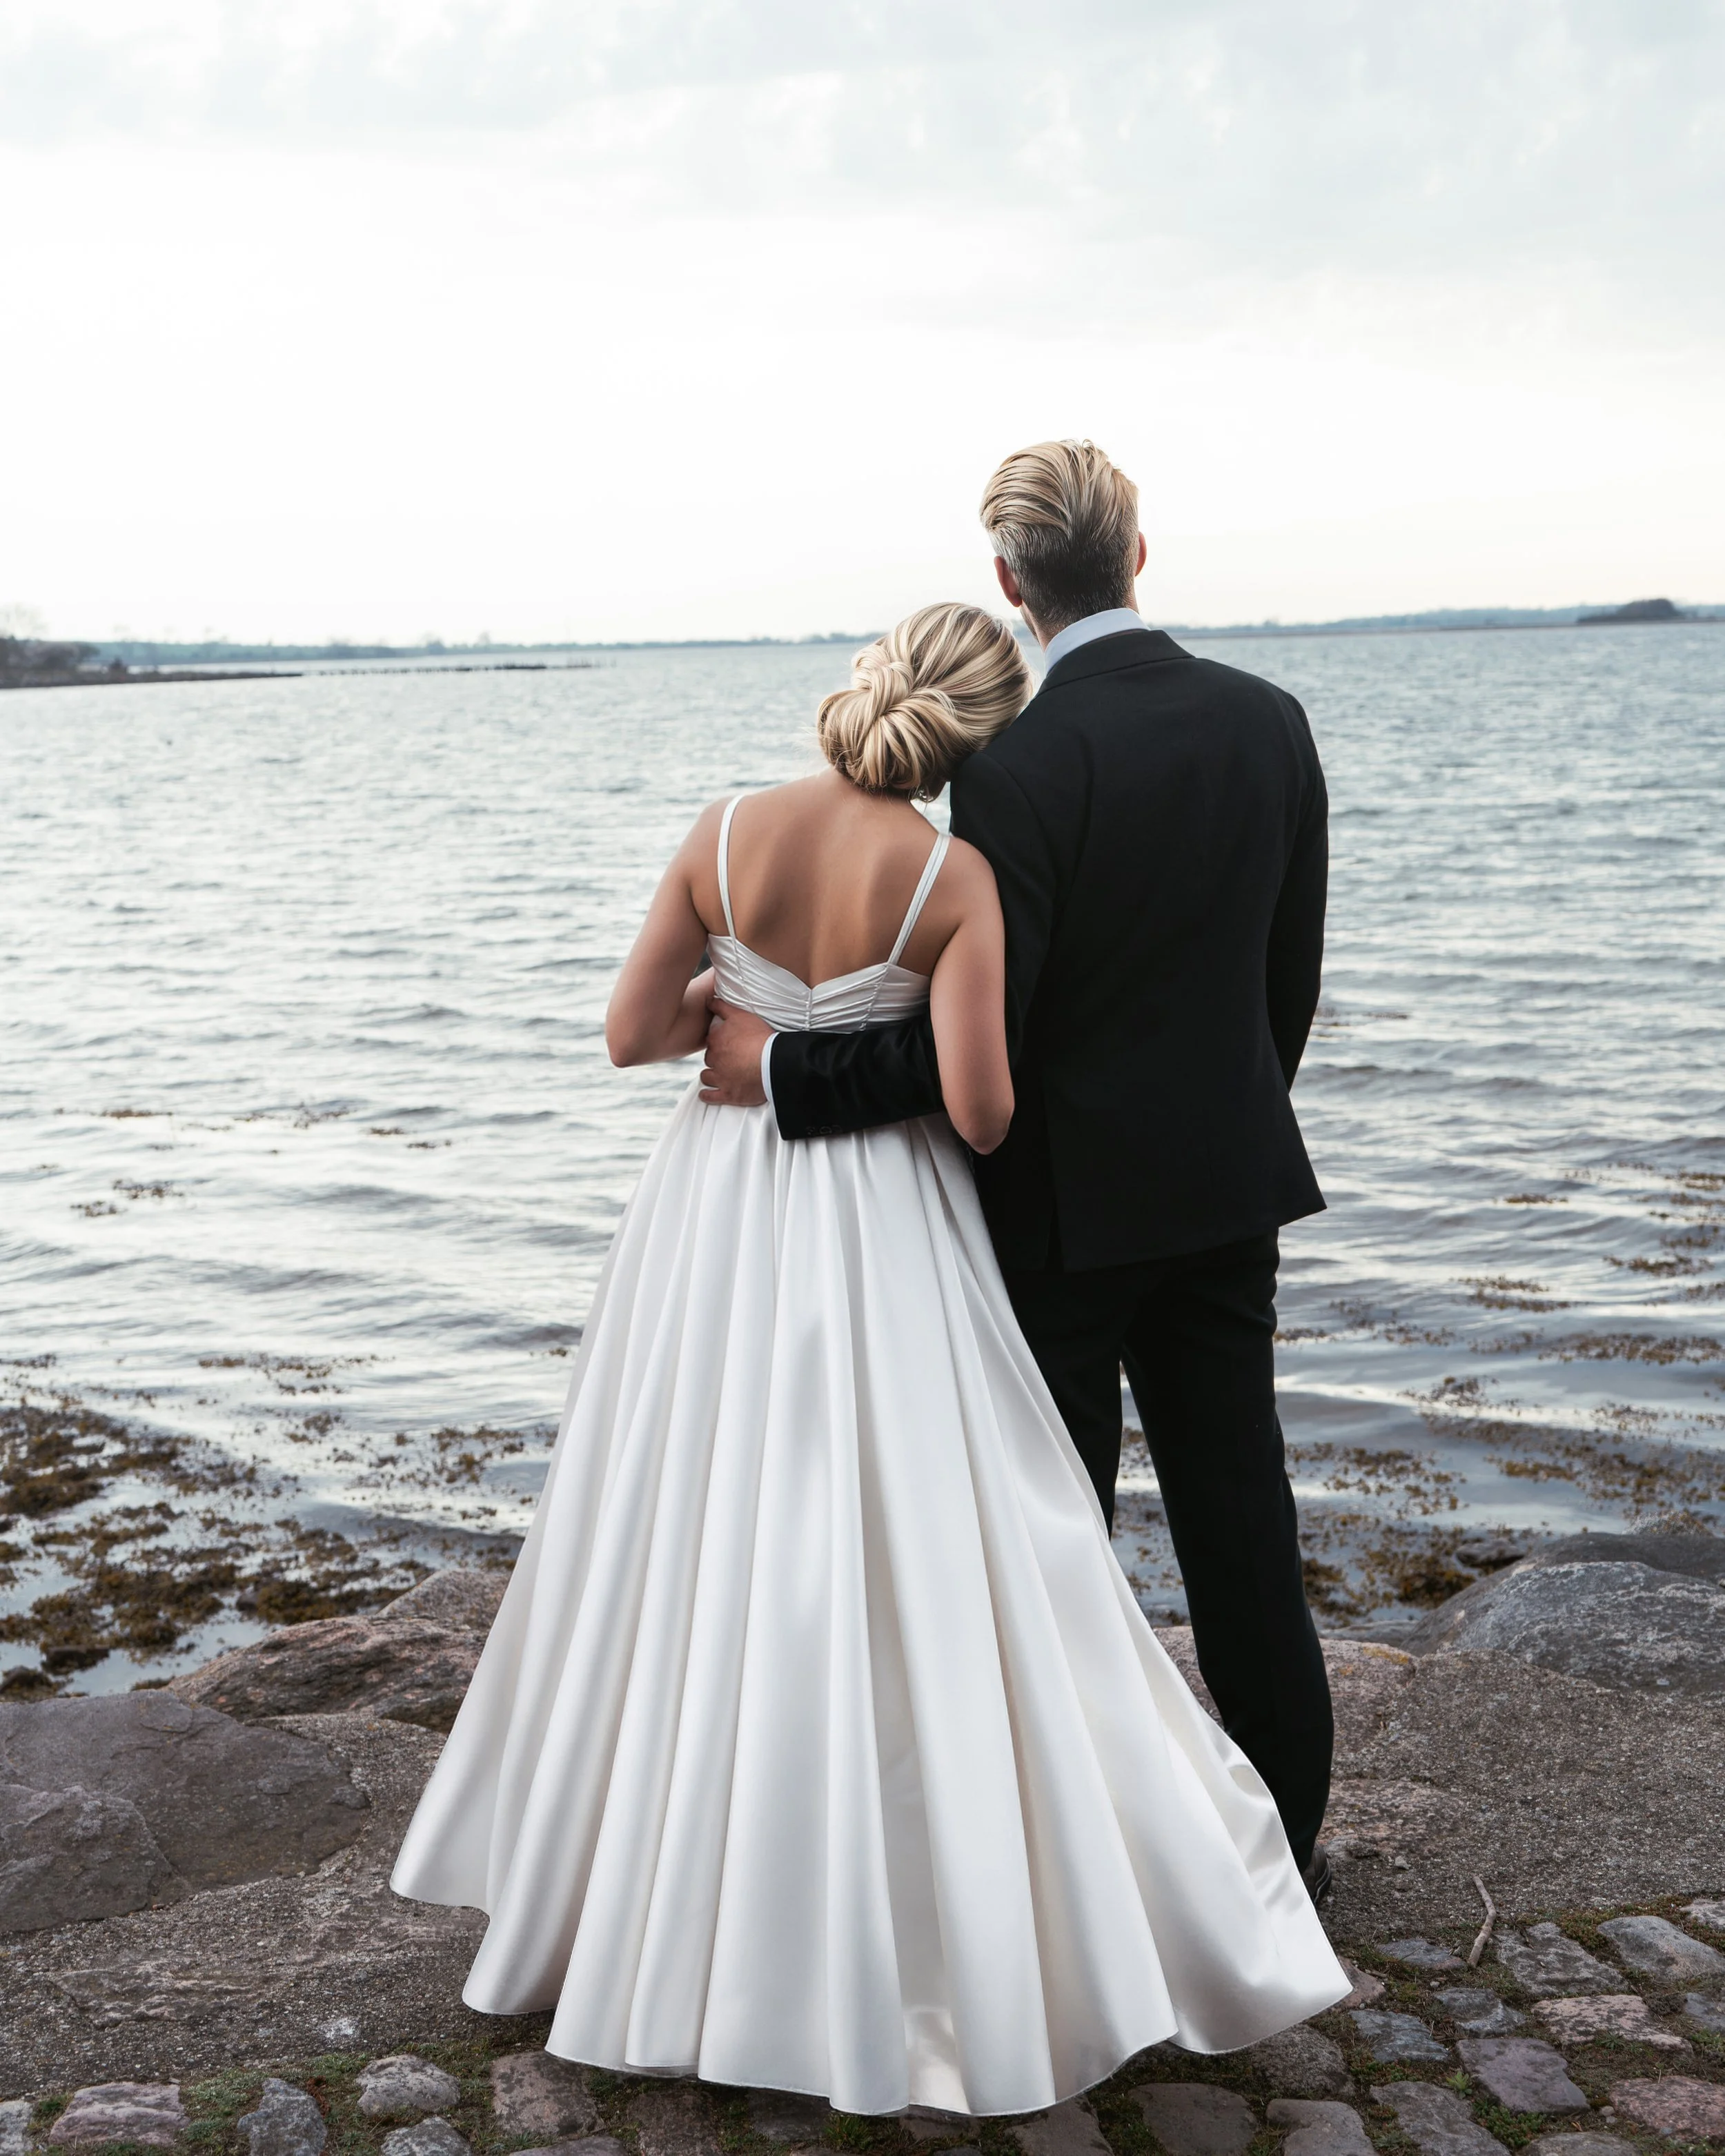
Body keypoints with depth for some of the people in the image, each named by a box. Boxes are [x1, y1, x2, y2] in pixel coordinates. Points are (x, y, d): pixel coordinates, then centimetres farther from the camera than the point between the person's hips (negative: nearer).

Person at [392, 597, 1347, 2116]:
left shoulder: (727, 835, -8)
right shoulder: (955, 879, -15)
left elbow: (632, 1034, -2)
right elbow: (978, 1107, -20)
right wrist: (991, 1130, 3)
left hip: (720, 1214, 3)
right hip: (879, 1226, -3)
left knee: (694, 1542, 17)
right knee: (917, 1563, 5)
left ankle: (627, 1878, 32)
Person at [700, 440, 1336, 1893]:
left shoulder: (1022, 766, -21)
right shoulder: (1270, 722, -1)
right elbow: (1292, 981, 7)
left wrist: (781, 1069, -13)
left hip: (1066, 1200, -5)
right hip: (1230, 1179, 6)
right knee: (1239, 1509, 15)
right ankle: (1285, 1821, 28)